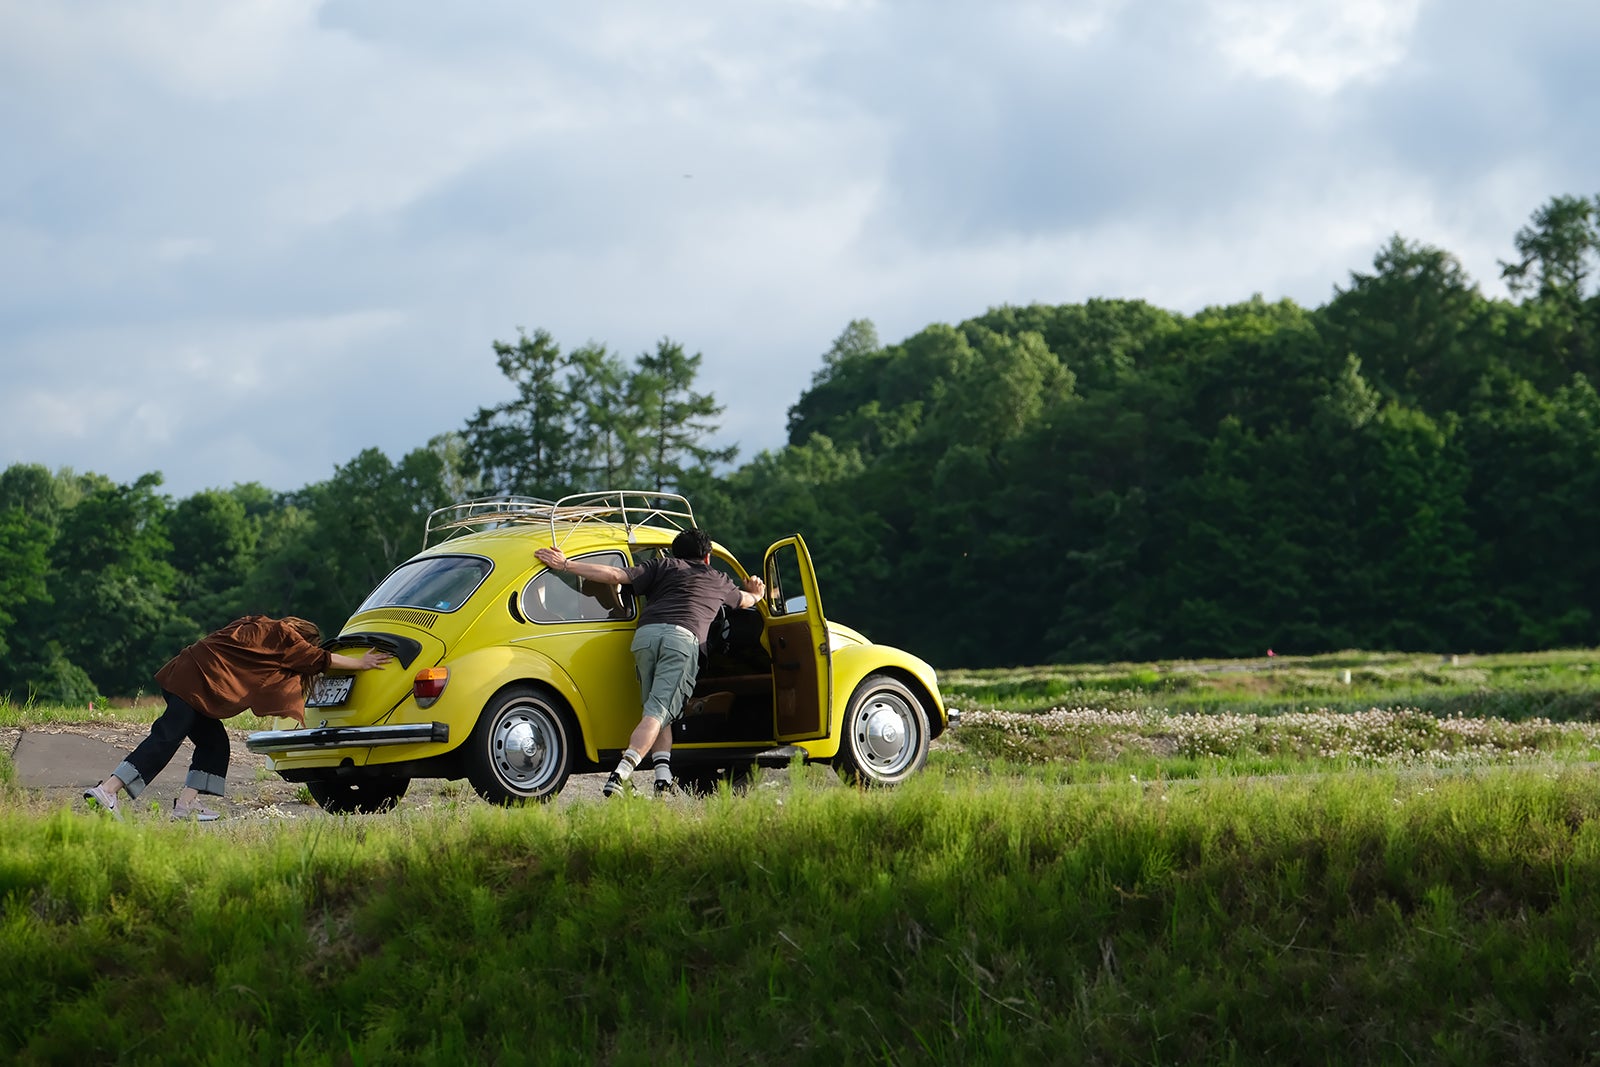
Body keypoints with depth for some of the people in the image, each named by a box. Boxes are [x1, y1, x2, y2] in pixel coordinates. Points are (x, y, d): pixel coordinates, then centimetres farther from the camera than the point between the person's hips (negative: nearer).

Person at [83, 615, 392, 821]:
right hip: (194, 682, -10)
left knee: (214, 742, 13)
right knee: (165, 741, -16)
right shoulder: (283, 636, 2)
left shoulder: (260, 628, 26)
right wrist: (360, 663, 16)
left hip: (183, 678, 10)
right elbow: (318, 659, 7)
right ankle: (107, 790, -25)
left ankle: (187, 803, 3)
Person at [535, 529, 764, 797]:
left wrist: (565, 565, 18)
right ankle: (621, 773, -30)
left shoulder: (663, 566, 27)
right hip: (683, 637, -2)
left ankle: (663, 777, -4)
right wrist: (756, 594, 78)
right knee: (658, 712, -11)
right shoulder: (719, 581, 31)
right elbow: (746, 600, 53)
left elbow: (615, 576, 14)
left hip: (646, 633, 2)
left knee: (656, 710, 14)